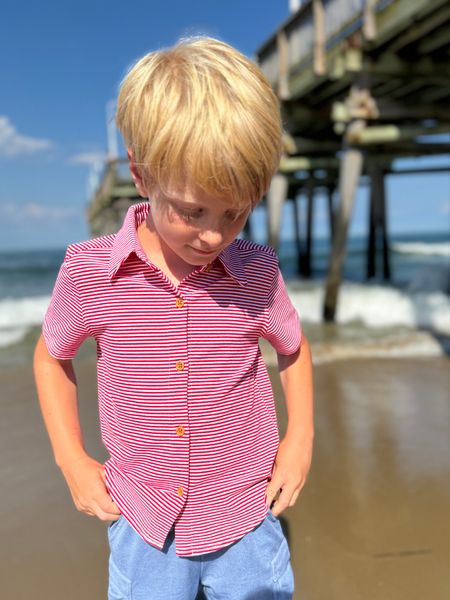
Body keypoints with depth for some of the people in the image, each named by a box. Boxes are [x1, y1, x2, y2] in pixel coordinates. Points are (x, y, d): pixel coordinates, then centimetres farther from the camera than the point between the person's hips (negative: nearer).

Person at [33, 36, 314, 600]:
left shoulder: (258, 273, -14)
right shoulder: (88, 271, -16)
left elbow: (294, 349, 6)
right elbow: (51, 356, 3)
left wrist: (300, 438, -2)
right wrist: (72, 461, -1)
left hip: (245, 519, 1)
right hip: (142, 523, 0)